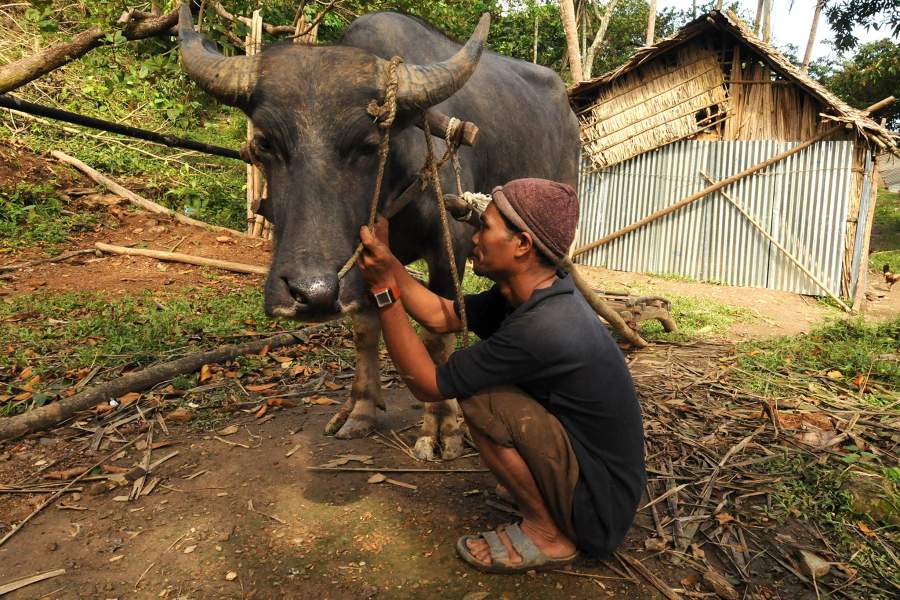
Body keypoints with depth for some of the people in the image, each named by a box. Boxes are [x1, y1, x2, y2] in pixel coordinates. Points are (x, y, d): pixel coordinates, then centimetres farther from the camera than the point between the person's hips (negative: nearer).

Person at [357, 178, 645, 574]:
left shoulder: (541, 329, -32)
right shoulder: (530, 292, -5)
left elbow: (427, 385, -22)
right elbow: (440, 316, 3)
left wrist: (383, 289, -22)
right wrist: (385, 260, -2)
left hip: (600, 506, -8)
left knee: (478, 399, -23)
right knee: (483, 373, 12)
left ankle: (546, 534, -3)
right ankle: (539, 493, 18)